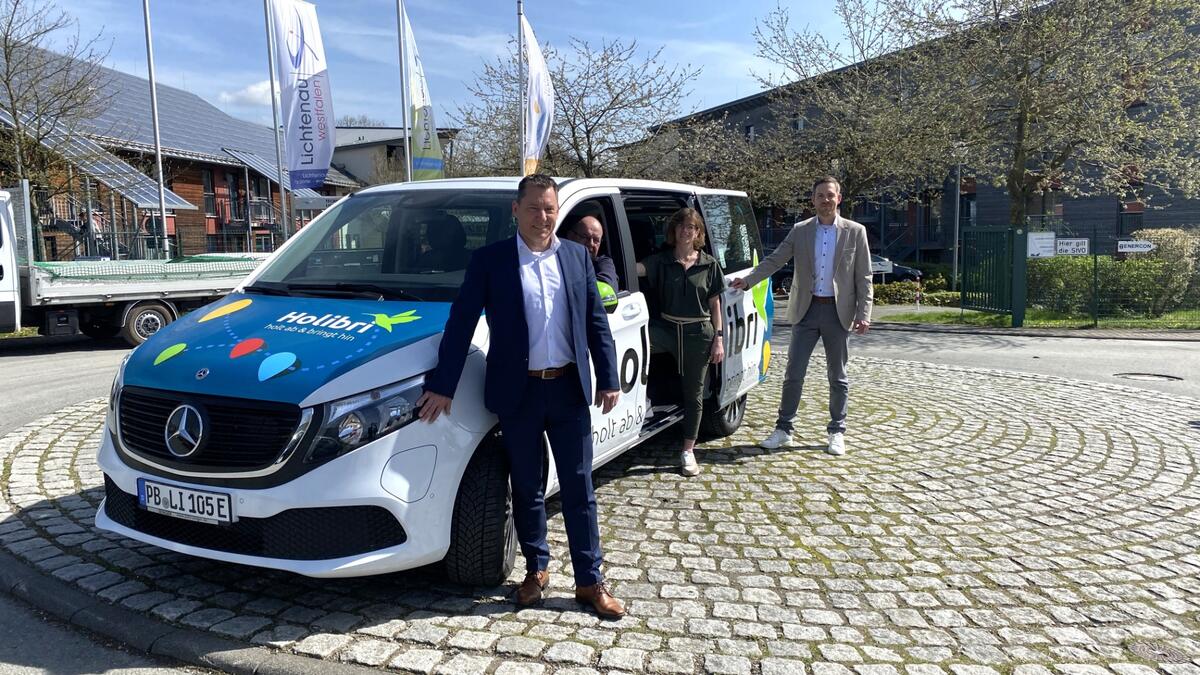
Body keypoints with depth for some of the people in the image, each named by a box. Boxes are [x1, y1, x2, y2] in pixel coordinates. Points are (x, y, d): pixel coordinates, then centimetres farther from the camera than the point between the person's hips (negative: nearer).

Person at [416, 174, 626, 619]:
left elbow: (596, 323, 8)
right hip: (519, 392, -1)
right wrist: (442, 386, -7)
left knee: (579, 490, 8)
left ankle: (590, 581, 20)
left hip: (569, 388, 2)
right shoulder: (489, 260, -3)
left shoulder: (577, 257, 5)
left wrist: (608, 379, 3)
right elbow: (461, 324, -4)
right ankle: (536, 569, 31)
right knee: (527, 490, 12)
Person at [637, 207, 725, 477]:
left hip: (698, 333, 0)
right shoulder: (661, 261, 0)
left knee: (693, 393, 8)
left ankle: (688, 452, 20)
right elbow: (635, 268, -19)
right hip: (666, 329, 0)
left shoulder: (709, 264, 3)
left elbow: (715, 304, 6)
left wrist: (718, 339, 0)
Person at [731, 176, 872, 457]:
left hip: (838, 312, -1)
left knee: (837, 377, 9)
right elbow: (774, 260, 0)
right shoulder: (800, 230, 4)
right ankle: (783, 428, 14)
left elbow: (864, 277, 0)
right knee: (793, 374, 3)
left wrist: (863, 314, -8)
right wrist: (748, 280, -16)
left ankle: (837, 432, 22)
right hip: (806, 310, 1)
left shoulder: (855, 232, 1)